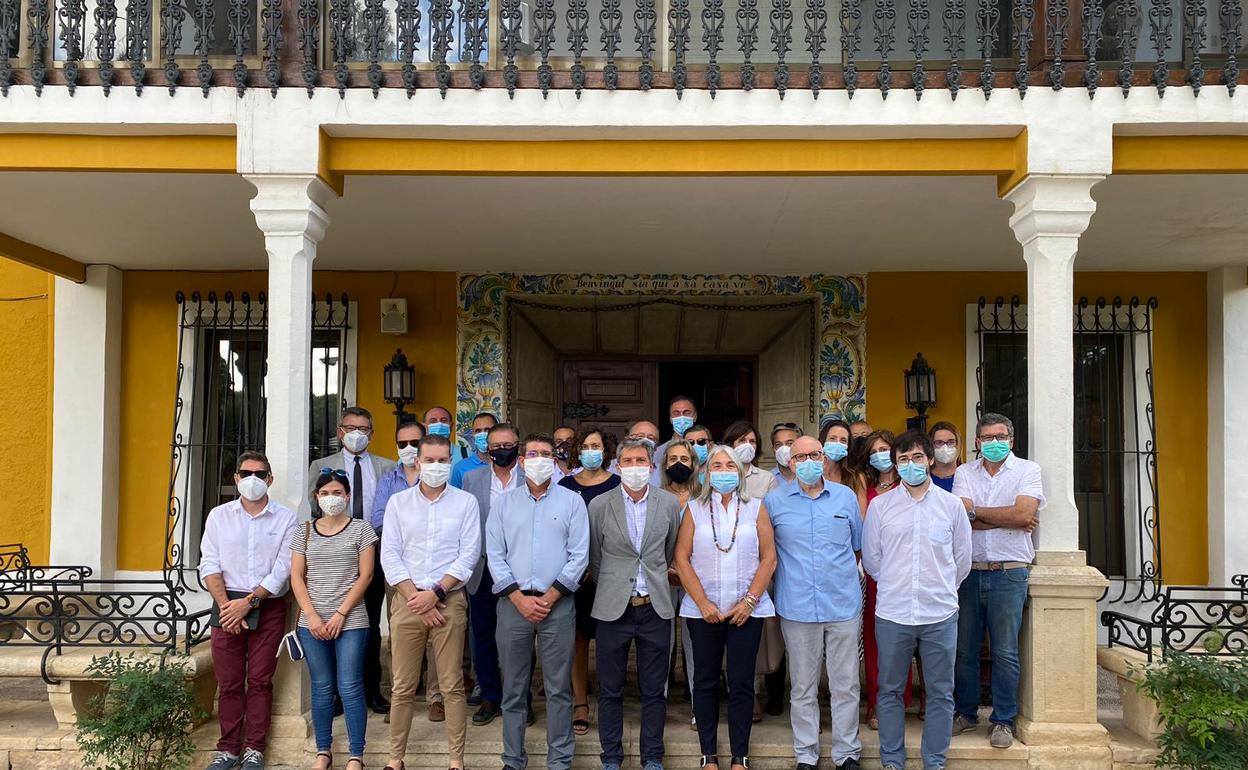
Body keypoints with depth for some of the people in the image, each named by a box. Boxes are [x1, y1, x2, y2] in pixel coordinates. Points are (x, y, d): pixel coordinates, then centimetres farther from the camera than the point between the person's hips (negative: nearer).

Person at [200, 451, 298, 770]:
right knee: (229, 681, 4)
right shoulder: (219, 515, 6)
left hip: (269, 607, -1)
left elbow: (283, 568, -6)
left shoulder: (285, 518, 1)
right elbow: (209, 565, 0)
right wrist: (225, 605, -11)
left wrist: (249, 602, -13)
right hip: (228, 604, 1)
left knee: (260, 681, 2)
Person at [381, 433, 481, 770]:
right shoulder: (398, 502, 7)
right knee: (403, 687, 5)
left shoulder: (465, 502, 3)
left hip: (450, 600, -1)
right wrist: (416, 596, -7)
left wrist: (435, 593, -11)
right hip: (407, 601, 1)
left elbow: (469, 554, -3)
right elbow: (390, 555, 2)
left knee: (452, 685, 2)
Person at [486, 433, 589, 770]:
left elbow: (579, 556, -1)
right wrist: (520, 599, -7)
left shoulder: (572, 501, 4)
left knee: (559, 688, 3)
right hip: (513, 603, 1)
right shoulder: (504, 502, 8)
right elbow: (495, 555, 3)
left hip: (558, 603, -1)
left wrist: (549, 597, -9)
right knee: (513, 688, 8)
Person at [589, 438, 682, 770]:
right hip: (613, 609, -1)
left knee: (654, 690, 8)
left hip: (655, 608, 1)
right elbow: (594, 558, 8)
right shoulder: (599, 506, -3)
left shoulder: (669, 503, 1)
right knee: (610, 690, 8)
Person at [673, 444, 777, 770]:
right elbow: (682, 559, 0)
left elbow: (769, 558, 1)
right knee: (705, 681, 7)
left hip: (746, 610, 0)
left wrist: (749, 601, -7)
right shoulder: (695, 509, 5)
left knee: (742, 684, 3)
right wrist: (703, 603, -7)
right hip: (703, 611, 1)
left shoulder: (755, 508, 4)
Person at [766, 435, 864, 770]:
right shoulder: (774, 501, 1)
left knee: (846, 685, 6)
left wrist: (843, 573, 13)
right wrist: (791, 572, 6)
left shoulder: (846, 496, 6)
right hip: (797, 608, -1)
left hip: (843, 604, 1)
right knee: (802, 688, 8)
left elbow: (858, 545, 17)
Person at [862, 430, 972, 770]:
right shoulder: (879, 505, 1)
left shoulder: (951, 505, 3)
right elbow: (870, 559, 8)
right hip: (892, 614, 0)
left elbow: (962, 559, 11)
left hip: (940, 614, 0)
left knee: (941, 692, 7)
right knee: (890, 690, 8)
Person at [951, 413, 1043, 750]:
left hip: (1009, 573, -2)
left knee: (1005, 652, 2)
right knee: (964, 648, 8)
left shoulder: (1027, 470, 2)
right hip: (969, 570, 3)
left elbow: (1024, 512, -14)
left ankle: (1003, 720, 15)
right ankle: (966, 713, 24)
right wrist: (1010, 520, -11)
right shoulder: (964, 473, 8)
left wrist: (975, 512, -6)